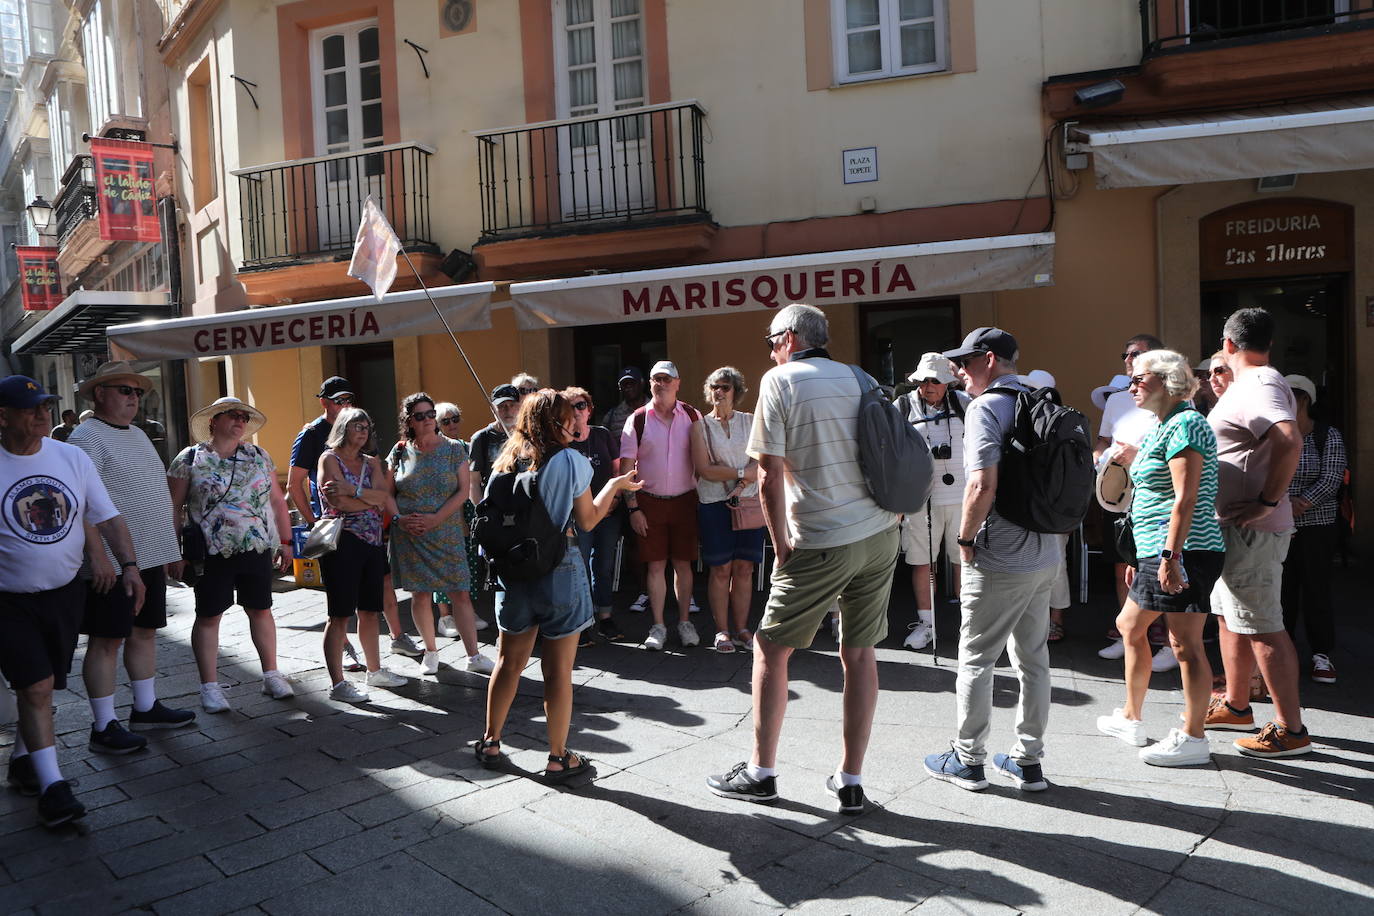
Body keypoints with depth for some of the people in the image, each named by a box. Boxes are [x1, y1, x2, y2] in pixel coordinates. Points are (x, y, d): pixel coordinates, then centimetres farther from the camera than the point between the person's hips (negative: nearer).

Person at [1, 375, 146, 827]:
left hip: (65, 592, 4)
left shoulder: (72, 458, -1)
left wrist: (128, 565, -9)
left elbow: (108, 517, 1)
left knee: (41, 686, 15)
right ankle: (51, 785, 0)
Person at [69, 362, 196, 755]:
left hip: (150, 557, 8)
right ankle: (104, 727, 8)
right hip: (114, 562, -8)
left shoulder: (138, 435, 16)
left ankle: (146, 708, 27)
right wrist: (97, 554, -25)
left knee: (144, 632, 15)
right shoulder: (87, 437, -10)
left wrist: (171, 547, 20)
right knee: (106, 640, -1)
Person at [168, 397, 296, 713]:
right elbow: (173, 508, -1)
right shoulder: (190, 459, 0)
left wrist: (285, 541, 9)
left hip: (258, 549, 3)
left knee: (261, 610, 10)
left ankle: (271, 675, 21)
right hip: (212, 553, -3)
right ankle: (210, 685, 12)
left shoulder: (259, 457, 10)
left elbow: (277, 501, 12)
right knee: (208, 616, 3)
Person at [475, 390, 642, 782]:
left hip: (515, 572, 5)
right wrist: (615, 485, 9)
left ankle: (490, 743, 30)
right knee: (558, 670, 4)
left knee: (509, 662, 18)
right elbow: (587, 521, -2)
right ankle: (558, 758, 14)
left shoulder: (508, 462, 3)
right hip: (560, 571, -5)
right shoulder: (571, 461, -10)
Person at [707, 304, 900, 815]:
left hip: (823, 543, -6)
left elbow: (770, 475, -11)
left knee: (771, 648, 9)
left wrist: (782, 548, -3)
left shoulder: (780, 381, -5)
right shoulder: (858, 379, 11)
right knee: (859, 653, 11)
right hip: (881, 533, 6)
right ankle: (850, 782, 17)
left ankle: (761, 772, 18)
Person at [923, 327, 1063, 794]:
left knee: (975, 660, 5)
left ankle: (967, 760, 16)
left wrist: (965, 538, -11)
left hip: (1000, 560, -8)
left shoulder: (985, 408, -14)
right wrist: (1055, 536, 20)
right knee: (1033, 659, 14)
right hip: (1046, 555, 8)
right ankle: (1029, 761, 25)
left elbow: (983, 484, -25)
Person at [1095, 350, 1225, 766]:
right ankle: (1131, 719, 29)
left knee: (1185, 642, -5)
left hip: (1184, 552, -11)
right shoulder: (1163, 427, 19)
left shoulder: (1184, 424, -12)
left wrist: (1170, 554, -24)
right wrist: (1142, 558, 23)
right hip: (1158, 552, 11)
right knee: (1130, 626, 18)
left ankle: (1192, 739, 5)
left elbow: (1186, 499, -20)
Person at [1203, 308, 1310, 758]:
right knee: (1230, 616, 19)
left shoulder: (1257, 386, -17)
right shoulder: (1256, 383, 16)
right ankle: (1236, 705, 32)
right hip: (1237, 528, 11)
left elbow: (1290, 440, -34)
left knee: (1262, 627, -4)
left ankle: (1291, 729, 4)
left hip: (1251, 530, -11)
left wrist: (1268, 502, -27)